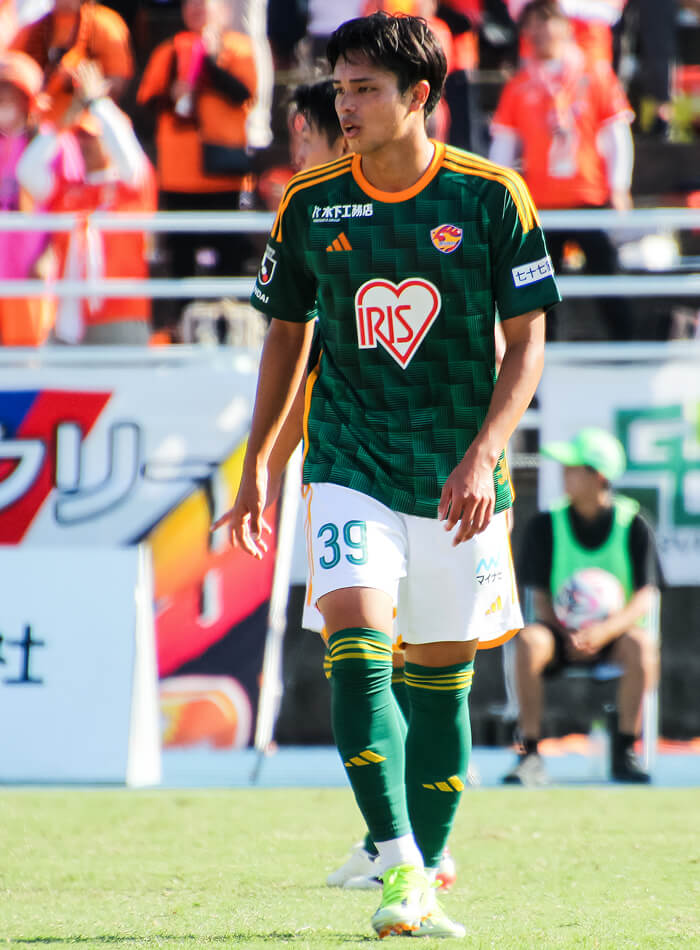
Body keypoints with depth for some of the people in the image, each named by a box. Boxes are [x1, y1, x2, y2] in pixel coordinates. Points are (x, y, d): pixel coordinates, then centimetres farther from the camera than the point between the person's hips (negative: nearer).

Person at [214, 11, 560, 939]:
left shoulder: (492, 195, -5)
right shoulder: (311, 200, 1)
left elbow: (528, 341, -4)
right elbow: (287, 332, 13)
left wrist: (483, 455, -16)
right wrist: (257, 463, 12)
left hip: (460, 482, 0)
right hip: (351, 467, 0)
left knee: (441, 678, 6)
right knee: (356, 644, -19)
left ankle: (424, 878, 17)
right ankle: (399, 867, -21)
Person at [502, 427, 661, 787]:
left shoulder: (633, 525, -3)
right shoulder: (546, 525, 0)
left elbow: (645, 597, -9)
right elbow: (540, 598, -1)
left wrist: (605, 631, -27)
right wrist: (568, 636, -21)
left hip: (614, 633, -1)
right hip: (560, 631, 1)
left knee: (641, 646, -36)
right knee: (529, 642, -34)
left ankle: (624, 752, -22)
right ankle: (530, 754, -30)